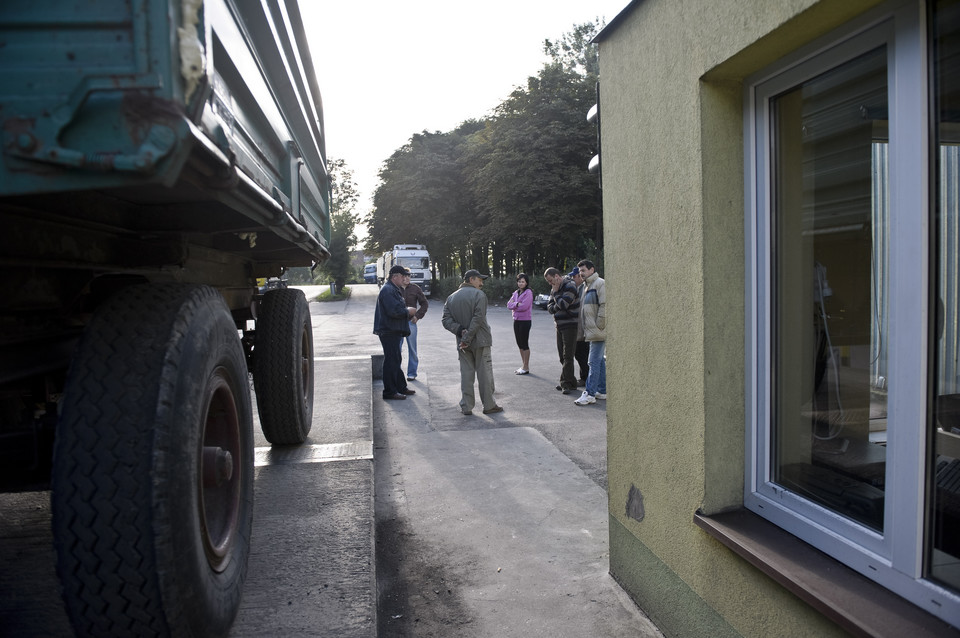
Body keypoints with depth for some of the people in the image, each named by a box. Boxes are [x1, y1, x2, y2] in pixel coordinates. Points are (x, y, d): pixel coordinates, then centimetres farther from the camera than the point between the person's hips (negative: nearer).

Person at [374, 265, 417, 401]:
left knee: (396, 360, 17)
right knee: (391, 361, -6)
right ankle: (389, 392, 0)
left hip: (395, 331, 11)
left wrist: (407, 311, 6)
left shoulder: (395, 290, 18)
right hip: (389, 332, -11)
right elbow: (393, 311, -26)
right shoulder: (387, 290, -17)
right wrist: (408, 311, -12)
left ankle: (401, 387, 28)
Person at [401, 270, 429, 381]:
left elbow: (424, 304, 10)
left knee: (412, 349, 5)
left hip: (410, 322, 0)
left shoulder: (415, 288, 3)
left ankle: (412, 373, 14)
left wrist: (418, 316, -1)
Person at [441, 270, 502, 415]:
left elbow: (446, 320, 1)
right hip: (480, 341, -5)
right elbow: (478, 318, -18)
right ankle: (488, 405, 8)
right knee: (484, 373, 2)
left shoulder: (451, 298, 12)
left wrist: (460, 330, -10)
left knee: (466, 374, 8)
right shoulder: (478, 294, -7)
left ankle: (466, 406, 9)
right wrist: (468, 337, -18)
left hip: (462, 343, 5)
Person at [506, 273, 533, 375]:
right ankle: (523, 365, 22)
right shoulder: (516, 292, 12)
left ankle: (526, 367, 4)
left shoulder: (528, 292, -9)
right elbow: (509, 305, 3)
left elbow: (524, 306, -19)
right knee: (520, 344, 12)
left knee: (525, 344, -2)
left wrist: (514, 305, -4)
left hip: (525, 320, -7)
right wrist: (517, 304, -15)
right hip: (516, 320, 7)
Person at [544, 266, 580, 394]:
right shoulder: (554, 289, 15)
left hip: (570, 325, -9)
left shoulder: (569, 287, -12)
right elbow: (549, 307, 12)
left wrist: (556, 293, -9)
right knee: (562, 356, 10)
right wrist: (557, 307, -9)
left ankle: (567, 383, -7)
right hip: (559, 326, 9)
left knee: (567, 356, -9)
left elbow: (563, 304, -22)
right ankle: (570, 382, 17)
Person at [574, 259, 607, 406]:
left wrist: (598, 326, -18)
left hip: (598, 331, -10)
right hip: (590, 331, 10)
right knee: (599, 361, 14)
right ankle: (602, 391, 21)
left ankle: (590, 393, -9)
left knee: (594, 362, -9)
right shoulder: (586, 285, 19)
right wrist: (586, 329, 16)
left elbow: (604, 306, -18)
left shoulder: (600, 283, -11)